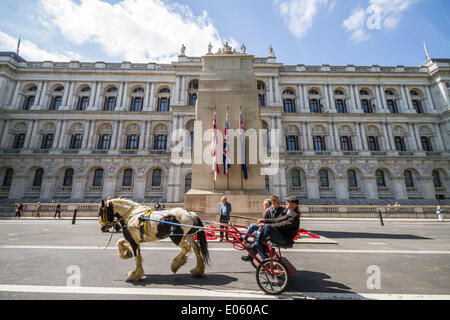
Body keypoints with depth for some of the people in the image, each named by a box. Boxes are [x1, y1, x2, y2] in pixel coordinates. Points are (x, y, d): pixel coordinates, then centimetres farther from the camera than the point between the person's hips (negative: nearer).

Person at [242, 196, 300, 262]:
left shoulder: (295, 216, -16)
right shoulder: (286, 211, 14)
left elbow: (281, 225, -24)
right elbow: (276, 220, 18)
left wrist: (265, 225, -21)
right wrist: (265, 220, 4)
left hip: (285, 239, -9)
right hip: (278, 235, 10)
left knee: (267, 226, -31)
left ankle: (253, 247, -20)